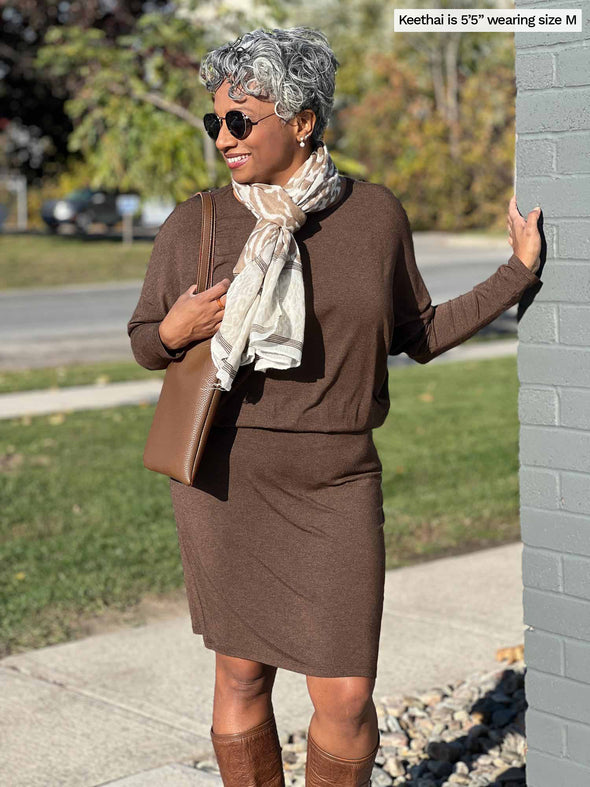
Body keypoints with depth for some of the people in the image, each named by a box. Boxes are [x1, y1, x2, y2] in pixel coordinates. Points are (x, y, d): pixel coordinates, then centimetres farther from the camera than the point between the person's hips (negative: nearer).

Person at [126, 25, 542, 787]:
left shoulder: (374, 213, 1)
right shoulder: (193, 224, -2)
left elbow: (416, 334, 12)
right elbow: (145, 343, 9)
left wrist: (517, 272, 10)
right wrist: (174, 332, -13)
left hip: (335, 486, 0)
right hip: (226, 477, 0)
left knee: (346, 698, -1)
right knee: (242, 675, 9)